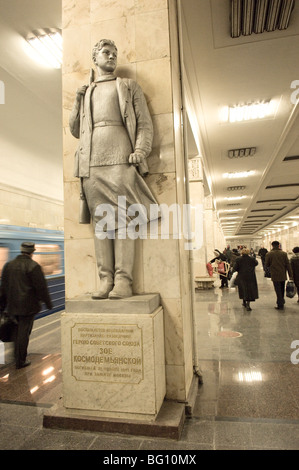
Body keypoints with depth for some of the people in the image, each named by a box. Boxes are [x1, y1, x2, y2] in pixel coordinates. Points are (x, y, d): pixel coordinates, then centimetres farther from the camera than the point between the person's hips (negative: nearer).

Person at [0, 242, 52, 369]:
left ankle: (18, 357, 28)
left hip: (12, 305, 6)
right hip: (28, 306, -6)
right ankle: (20, 361, 12)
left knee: (18, 330, 18)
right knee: (24, 332, 3)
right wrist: (48, 302, -3)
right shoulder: (33, 266, -13)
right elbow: (41, 286, -13)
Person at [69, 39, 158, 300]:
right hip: (91, 162, 3)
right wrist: (78, 99, 16)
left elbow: (145, 123, 8)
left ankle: (123, 281, -12)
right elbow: (75, 129, 27)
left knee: (122, 218, -12)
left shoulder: (129, 86, 21)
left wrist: (140, 151, -10)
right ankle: (105, 280, -3)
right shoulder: (85, 92, 30)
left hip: (120, 157, -3)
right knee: (101, 220, -4)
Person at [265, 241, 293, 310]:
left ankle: (280, 305, 7)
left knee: (278, 291, 4)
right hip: (283, 276, 3)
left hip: (275, 276, -3)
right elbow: (288, 265, -3)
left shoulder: (269, 254, -8)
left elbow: (266, 265, -2)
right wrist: (290, 275, 0)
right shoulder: (284, 253, -3)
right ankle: (281, 301, 34)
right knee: (282, 290, 19)